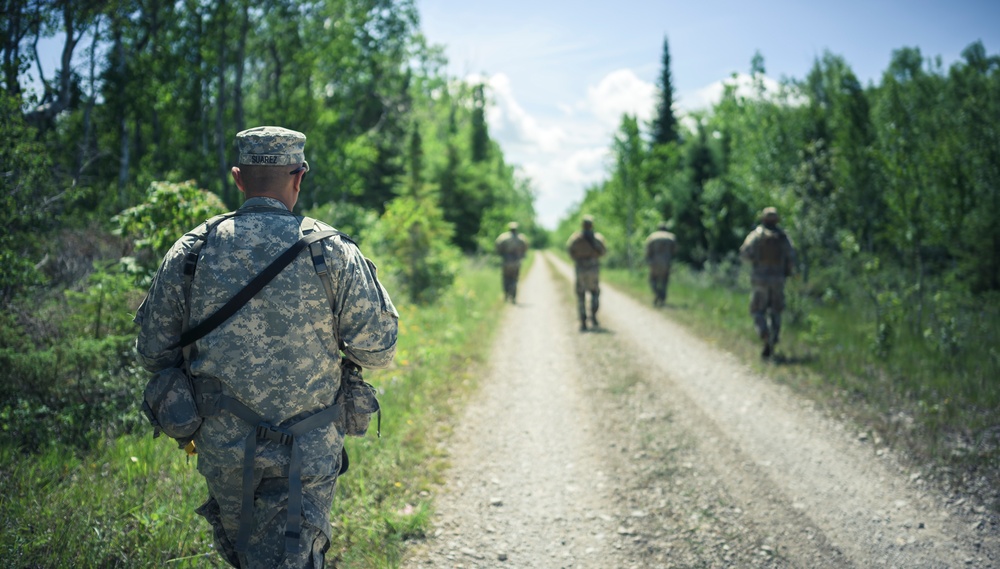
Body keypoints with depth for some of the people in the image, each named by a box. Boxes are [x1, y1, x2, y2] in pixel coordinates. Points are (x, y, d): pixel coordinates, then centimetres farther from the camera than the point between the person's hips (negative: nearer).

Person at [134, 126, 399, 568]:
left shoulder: (190, 251, -4)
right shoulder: (332, 253, -10)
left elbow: (152, 352, 2)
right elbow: (378, 349, -8)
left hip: (221, 448, 3)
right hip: (306, 455, -2)